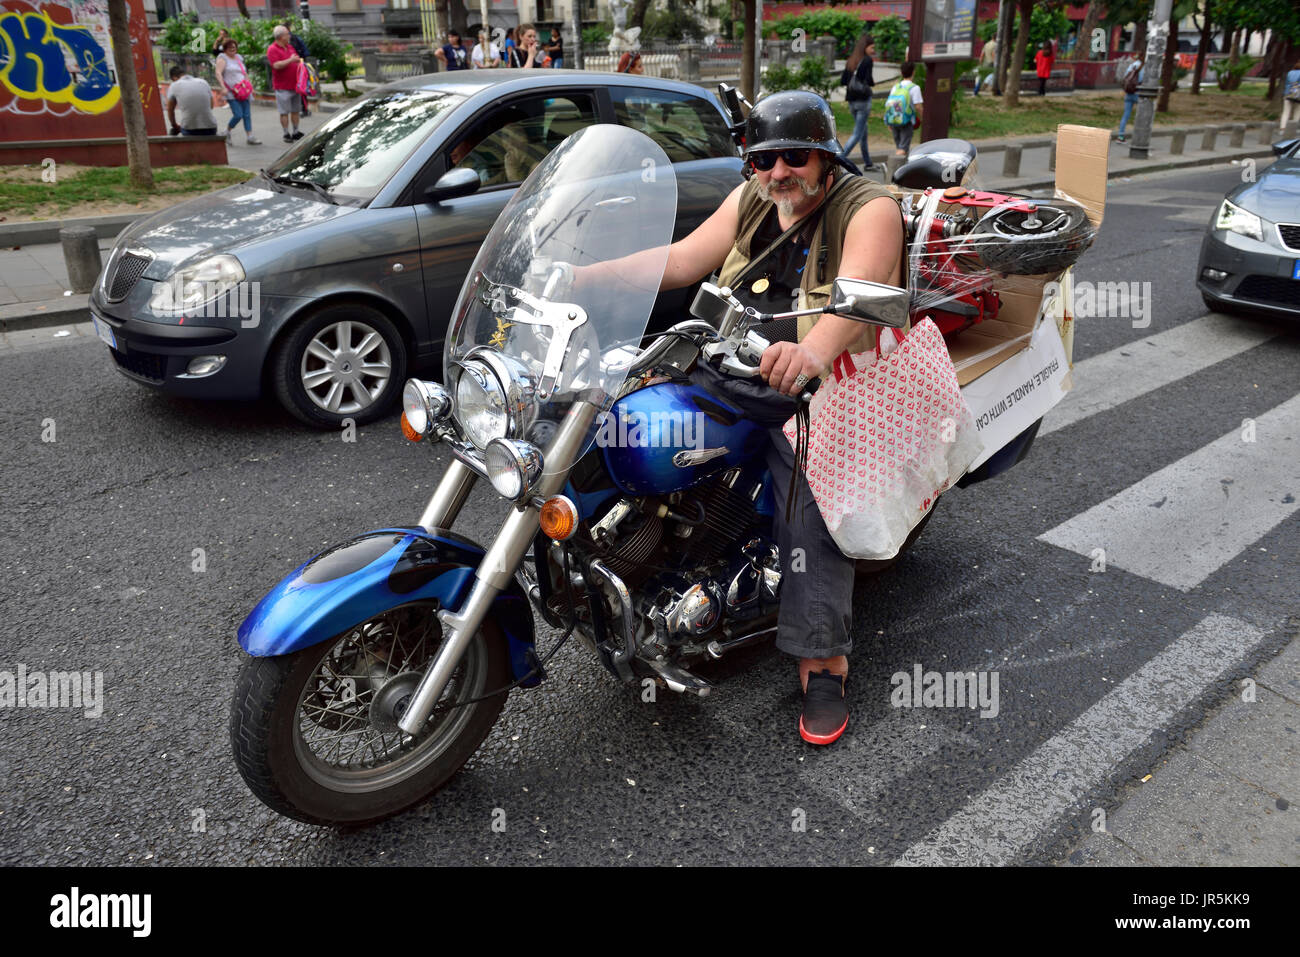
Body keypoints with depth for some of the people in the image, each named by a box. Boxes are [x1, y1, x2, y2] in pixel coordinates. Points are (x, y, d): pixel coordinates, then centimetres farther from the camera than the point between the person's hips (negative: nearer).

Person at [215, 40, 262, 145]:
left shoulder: (239, 58, 19)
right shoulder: (223, 58, -1)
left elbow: (245, 73, 28)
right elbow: (218, 73, -11)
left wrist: (250, 86, 19)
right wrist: (223, 87, -22)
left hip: (243, 91, 6)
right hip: (232, 93, -6)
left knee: (247, 115, 1)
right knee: (238, 115, -14)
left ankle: (250, 137, 3)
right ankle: (227, 132, 9)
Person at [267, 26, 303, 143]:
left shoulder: (290, 47, 14)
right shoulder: (272, 49, -10)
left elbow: (296, 60, 27)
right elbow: (276, 65, -22)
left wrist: (300, 61, 5)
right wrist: (291, 60, -20)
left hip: (295, 84, 7)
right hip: (283, 87, -7)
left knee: (295, 110, 11)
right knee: (284, 112, -3)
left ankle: (296, 132, 19)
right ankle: (286, 134, 2)